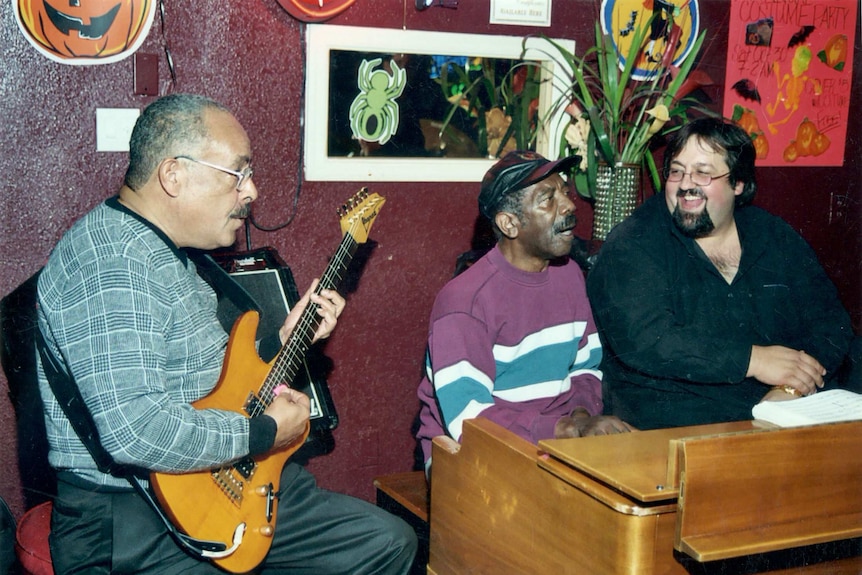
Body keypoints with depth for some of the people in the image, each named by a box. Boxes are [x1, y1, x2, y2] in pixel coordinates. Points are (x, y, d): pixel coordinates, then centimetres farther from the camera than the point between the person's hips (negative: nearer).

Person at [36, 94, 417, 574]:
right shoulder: (111, 260, -21)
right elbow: (133, 429, -31)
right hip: (129, 518, -10)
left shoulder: (170, 254, 13)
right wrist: (265, 432, -18)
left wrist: (282, 342, 9)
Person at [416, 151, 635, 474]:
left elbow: (586, 366, 16)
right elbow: (466, 417, -25)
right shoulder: (463, 300, -17)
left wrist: (582, 413, -7)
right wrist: (571, 429, -29)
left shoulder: (569, 274, 7)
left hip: (553, 444, 7)